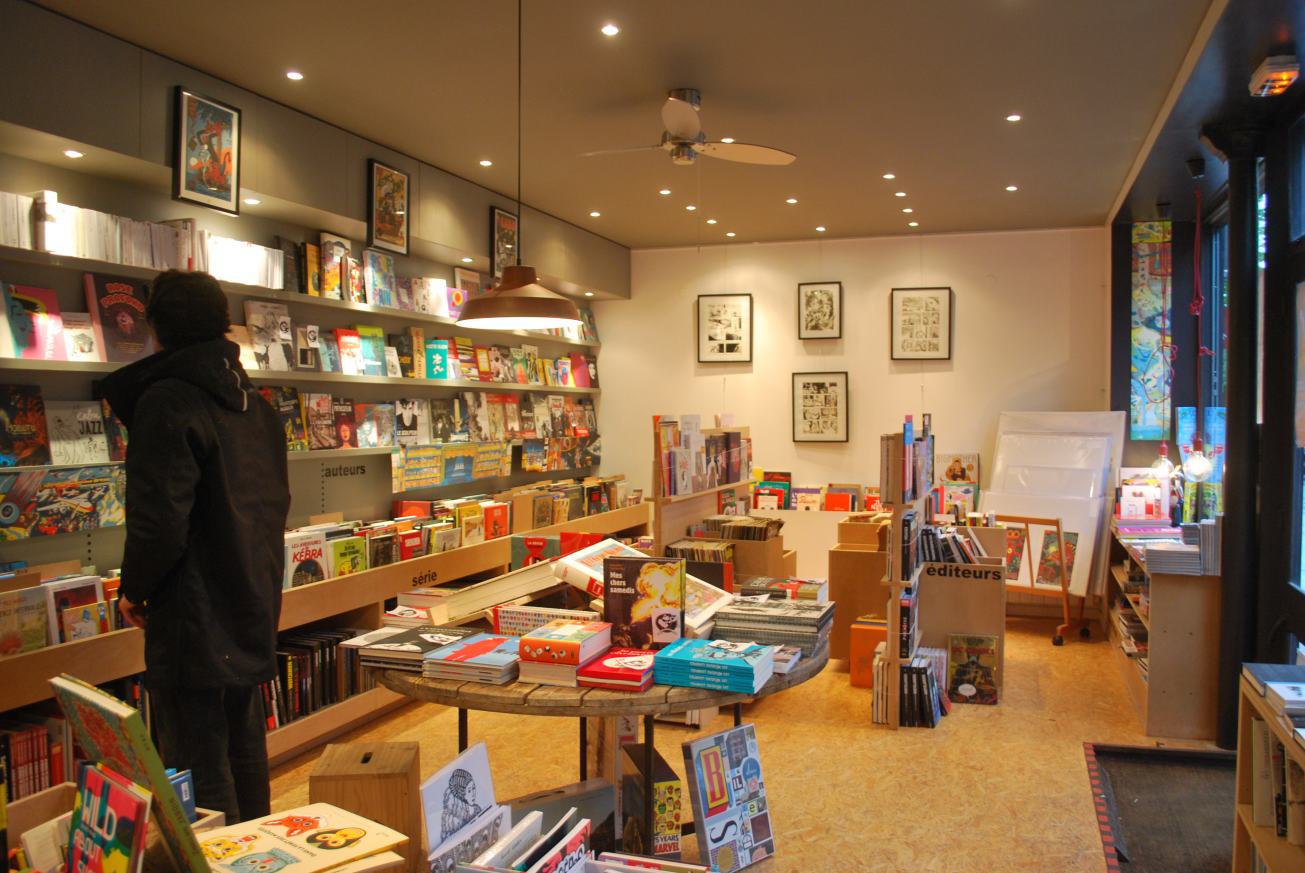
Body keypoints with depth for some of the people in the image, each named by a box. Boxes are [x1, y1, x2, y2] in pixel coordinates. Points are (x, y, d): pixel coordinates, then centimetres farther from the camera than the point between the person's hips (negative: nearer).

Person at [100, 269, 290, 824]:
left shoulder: (166, 401, -15)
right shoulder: (256, 405, 10)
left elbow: (159, 522, -21)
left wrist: (134, 591, -4)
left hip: (194, 626, -8)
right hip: (253, 615, 9)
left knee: (200, 783, 1)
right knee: (245, 760, 21)